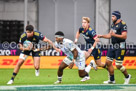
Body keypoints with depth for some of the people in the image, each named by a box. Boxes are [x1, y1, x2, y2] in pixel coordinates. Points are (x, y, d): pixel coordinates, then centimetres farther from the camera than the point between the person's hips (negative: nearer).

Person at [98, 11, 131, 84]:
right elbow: (110, 35, 21)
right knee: (108, 62, 7)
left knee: (118, 65, -8)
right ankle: (112, 80, 18)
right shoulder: (113, 25, 13)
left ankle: (127, 76, 18)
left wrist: (115, 35, -32)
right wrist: (101, 36, 9)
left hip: (120, 47, -9)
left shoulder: (122, 24, -14)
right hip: (113, 46, 9)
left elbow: (124, 36, -23)